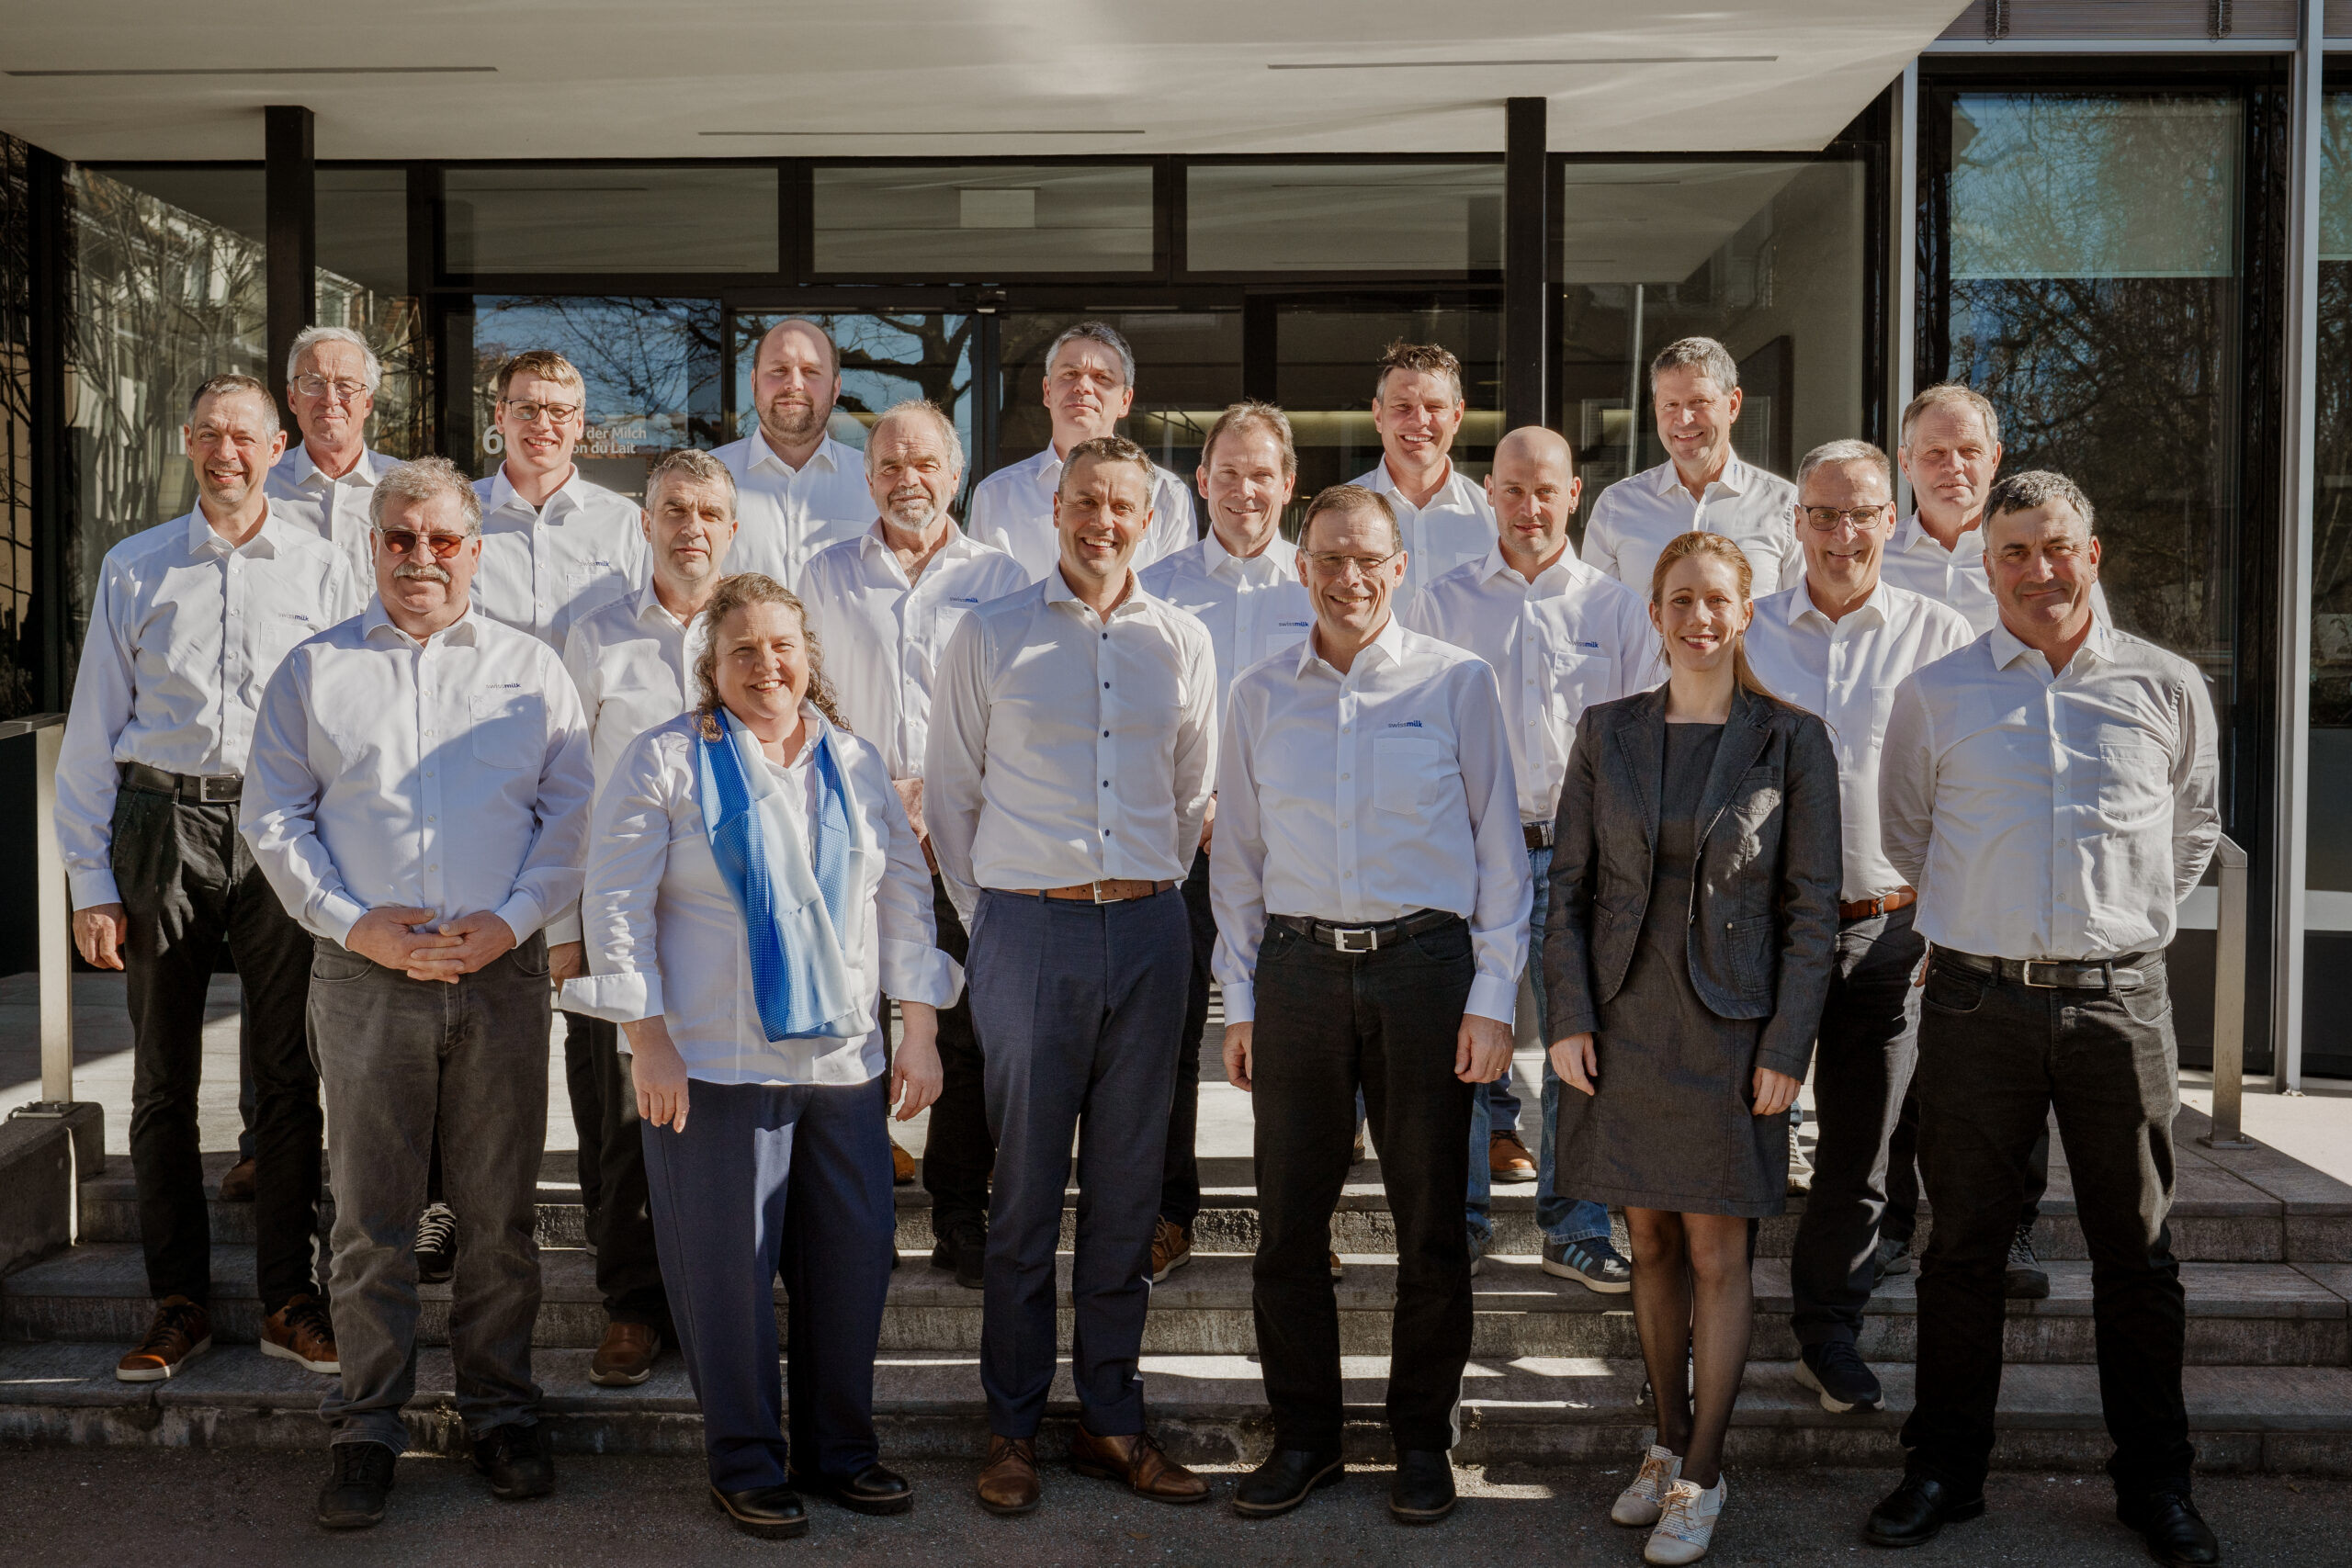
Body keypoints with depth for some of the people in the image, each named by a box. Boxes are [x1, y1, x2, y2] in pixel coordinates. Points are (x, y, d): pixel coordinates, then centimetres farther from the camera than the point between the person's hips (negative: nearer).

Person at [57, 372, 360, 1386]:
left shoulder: (321, 570, 7)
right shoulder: (135, 570, 8)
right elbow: (93, 730, 8)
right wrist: (92, 882, 1)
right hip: (163, 825, 1)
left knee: (288, 1072, 3)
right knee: (164, 1077, 6)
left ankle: (289, 1300, 14)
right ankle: (178, 1303, 17)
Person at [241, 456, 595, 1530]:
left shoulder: (531, 669, 11)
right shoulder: (315, 670, 9)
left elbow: (572, 811, 6)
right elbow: (272, 817, 6)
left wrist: (512, 919, -8)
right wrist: (353, 922, -7)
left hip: (503, 970, 1)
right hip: (366, 973, 0)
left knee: (501, 1208, 6)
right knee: (372, 1210, 3)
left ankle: (500, 1408, 19)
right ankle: (368, 1425, 14)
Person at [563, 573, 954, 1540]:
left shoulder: (854, 762, 11)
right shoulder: (665, 762, -2)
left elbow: (905, 895, 14)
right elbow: (616, 906, -5)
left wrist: (918, 1030, 9)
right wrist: (649, 1043, -11)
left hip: (846, 1061, 4)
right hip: (713, 1063, -4)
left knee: (855, 1257, 8)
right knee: (730, 1270, 2)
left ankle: (838, 1450, 26)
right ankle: (747, 1464, 19)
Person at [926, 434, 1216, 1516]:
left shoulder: (1181, 643, 10)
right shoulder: (990, 637, 3)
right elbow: (949, 796, 6)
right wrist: (986, 922, 4)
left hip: (1147, 930, 3)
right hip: (1028, 929, -2)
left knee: (1128, 1184, 7)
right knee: (1026, 1185, 1)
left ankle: (1112, 1420, 17)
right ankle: (1012, 1426, 12)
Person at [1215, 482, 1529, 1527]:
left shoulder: (1456, 684, 3)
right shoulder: (1259, 696, 9)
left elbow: (1500, 846, 3)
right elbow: (1238, 856, 13)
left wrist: (1493, 994, -3)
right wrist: (1239, 1000, 8)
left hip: (1425, 965, -2)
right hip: (1298, 968, 2)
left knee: (1430, 1220, 5)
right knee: (1289, 1218, 5)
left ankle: (1422, 1440, 21)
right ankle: (1304, 1437, 20)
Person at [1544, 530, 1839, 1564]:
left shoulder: (1792, 741, -2)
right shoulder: (1607, 734, 5)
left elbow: (1812, 906, -3)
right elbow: (1569, 884, 6)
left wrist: (1786, 1047, -8)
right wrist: (1567, 1015, -2)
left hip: (1730, 1030, -3)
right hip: (1622, 1021, 3)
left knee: (1717, 1254, 2)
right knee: (1651, 1245, 12)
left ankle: (1701, 1479, 13)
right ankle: (1668, 1447, 27)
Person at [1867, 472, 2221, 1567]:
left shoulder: (2168, 687, 5)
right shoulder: (1935, 695, 4)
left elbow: (2191, 834, 18)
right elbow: (1905, 838, 17)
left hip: (2119, 999, 1)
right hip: (1976, 999, 0)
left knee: (2137, 1251, 8)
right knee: (1963, 1244, 6)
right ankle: (1945, 1471, 19)